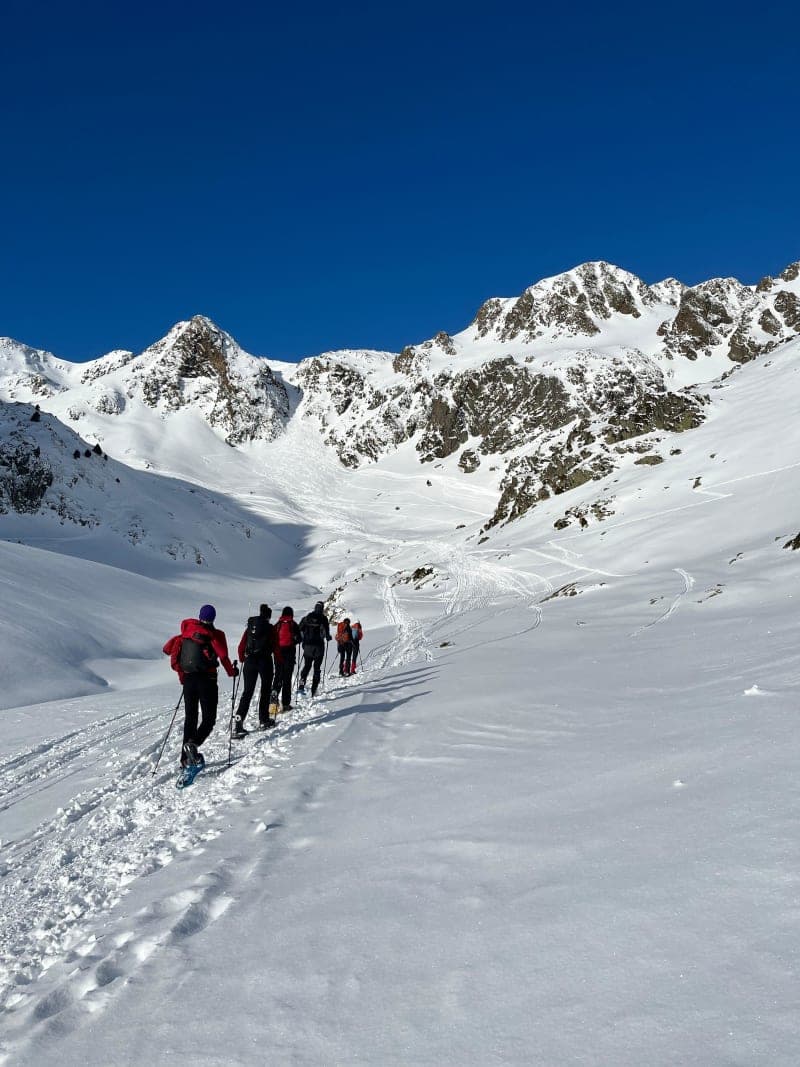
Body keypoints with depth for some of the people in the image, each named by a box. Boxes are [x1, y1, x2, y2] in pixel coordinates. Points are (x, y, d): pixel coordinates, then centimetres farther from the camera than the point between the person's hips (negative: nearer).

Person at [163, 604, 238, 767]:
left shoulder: (186, 632, 8)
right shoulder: (215, 635, -5)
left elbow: (168, 648, 7)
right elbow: (223, 657, -13)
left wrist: (180, 671, 16)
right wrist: (232, 672, 5)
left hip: (188, 679, 5)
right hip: (207, 679, -5)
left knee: (190, 717, 14)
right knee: (209, 718, 2)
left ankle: (186, 757, 11)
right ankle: (193, 744, -23)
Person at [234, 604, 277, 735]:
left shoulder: (250, 627, 8)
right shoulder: (270, 628, -2)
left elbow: (241, 648, 6)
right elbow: (275, 647, -4)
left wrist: (242, 660, 22)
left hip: (249, 662, 3)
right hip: (265, 661, -3)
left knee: (247, 692, 3)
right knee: (265, 690, 14)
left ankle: (238, 724, -9)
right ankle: (263, 721, 19)